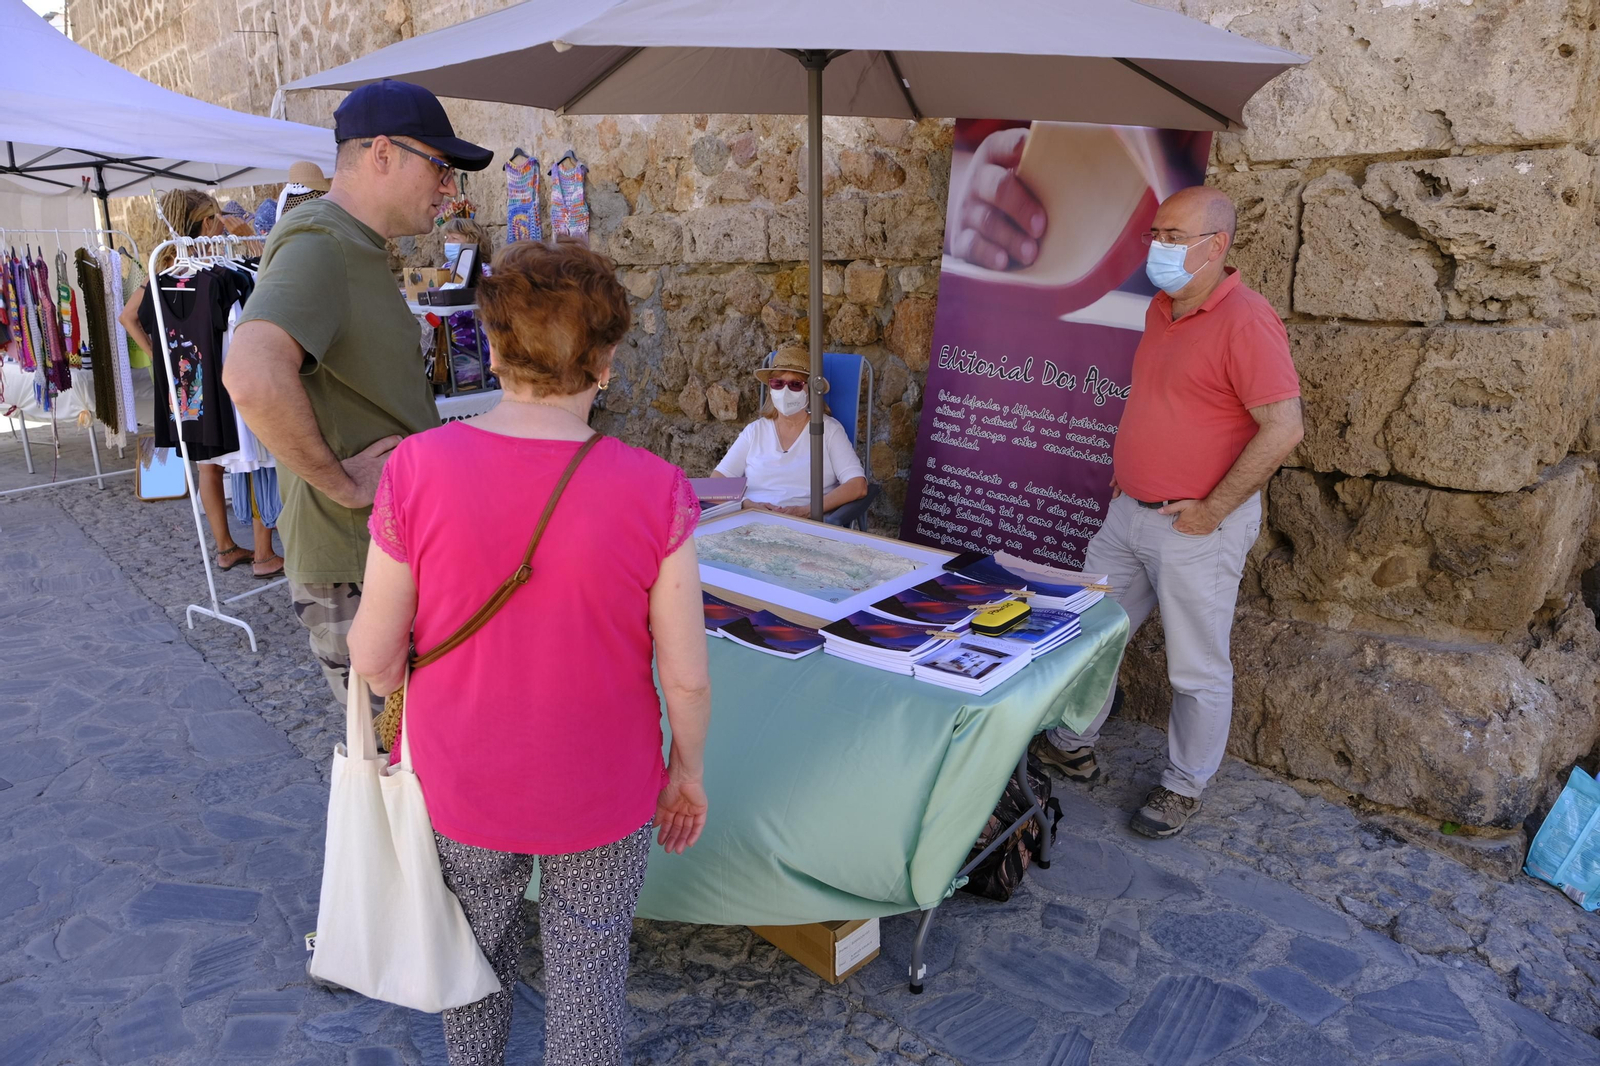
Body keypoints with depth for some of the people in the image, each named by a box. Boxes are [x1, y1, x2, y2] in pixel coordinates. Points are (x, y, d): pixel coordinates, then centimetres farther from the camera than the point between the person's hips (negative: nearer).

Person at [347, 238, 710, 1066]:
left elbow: (374, 657, -12)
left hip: (462, 787, 2)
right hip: (601, 796, -1)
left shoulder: (418, 469, -20)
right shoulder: (655, 492, -21)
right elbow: (686, 676, -15)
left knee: (474, 946, 28)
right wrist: (687, 768, 4)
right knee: (587, 969, 21)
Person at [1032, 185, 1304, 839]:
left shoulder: (1245, 321, -18)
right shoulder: (1162, 309, 9)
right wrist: (1125, 472, 15)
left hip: (1198, 526, -8)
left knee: (1198, 670, 7)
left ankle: (1184, 786, 26)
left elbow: (1283, 429, -22)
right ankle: (1072, 748, 35)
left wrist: (1212, 510, -19)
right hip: (1129, 514, 9)